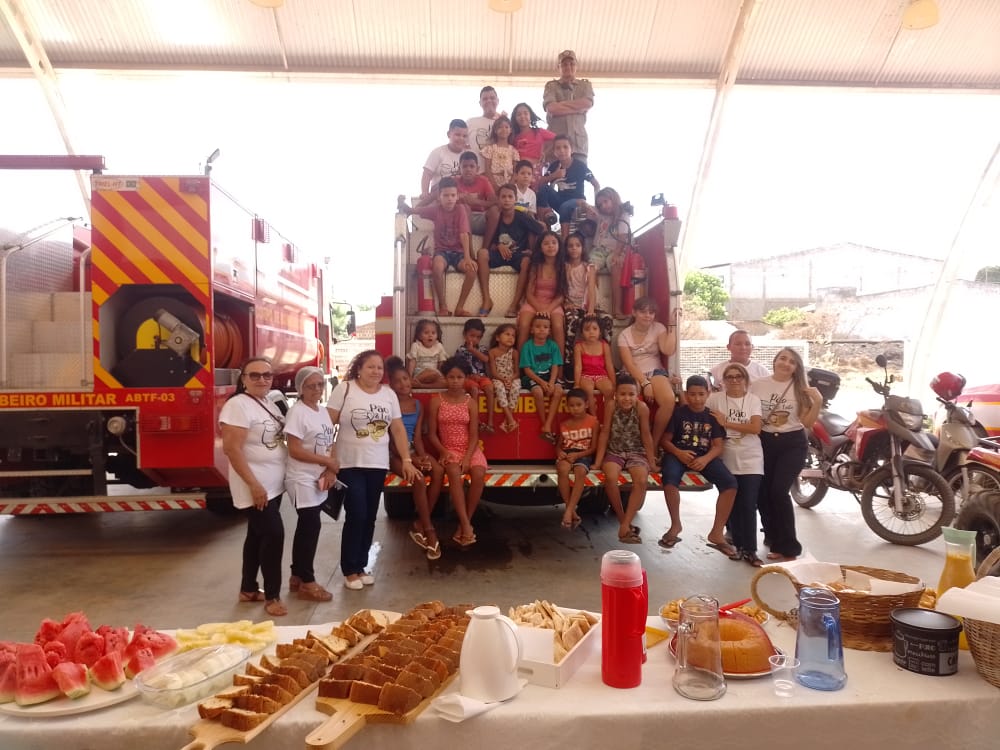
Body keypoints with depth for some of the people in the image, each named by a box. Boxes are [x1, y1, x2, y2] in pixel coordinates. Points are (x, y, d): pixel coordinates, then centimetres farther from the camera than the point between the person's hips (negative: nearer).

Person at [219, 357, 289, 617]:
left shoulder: (269, 404, 10)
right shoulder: (238, 405, -17)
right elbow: (231, 449, -22)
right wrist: (254, 484, -24)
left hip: (274, 485, 9)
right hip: (255, 487, -9)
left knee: (258, 535, 16)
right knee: (273, 534, -9)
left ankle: (248, 589, 29)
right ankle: (272, 596, 4)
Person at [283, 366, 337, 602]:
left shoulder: (324, 411, 9)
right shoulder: (297, 412, -15)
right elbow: (295, 450, -20)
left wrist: (330, 471, -6)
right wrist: (328, 462, -14)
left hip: (319, 480, 8)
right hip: (302, 480, -8)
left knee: (306, 527, 14)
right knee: (311, 526, -6)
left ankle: (297, 576, 25)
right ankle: (307, 582, 5)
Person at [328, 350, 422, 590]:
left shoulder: (389, 394, 7)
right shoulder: (344, 389, -6)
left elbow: (398, 429, 9)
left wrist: (407, 460, 2)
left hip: (378, 465, 4)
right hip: (350, 465, -4)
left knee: (369, 517, 10)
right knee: (356, 516, -5)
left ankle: (361, 566, 24)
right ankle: (350, 570, 11)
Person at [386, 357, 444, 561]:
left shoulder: (417, 405, 9)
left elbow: (417, 437, 5)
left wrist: (422, 456, -15)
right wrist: (410, 459, -21)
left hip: (412, 450, 5)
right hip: (393, 453, -5)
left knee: (438, 471, -23)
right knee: (418, 478, -31)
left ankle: (420, 523, -14)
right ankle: (429, 530, -20)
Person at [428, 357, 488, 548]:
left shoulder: (470, 403, 4)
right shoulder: (436, 401, 2)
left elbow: (474, 435, -2)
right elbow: (432, 434, 2)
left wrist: (467, 457, -18)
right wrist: (443, 451, -15)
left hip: (470, 449, 1)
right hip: (449, 450, -1)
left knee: (479, 474, -30)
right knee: (454, 473, -34)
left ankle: (465, 522, -15)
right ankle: (466, 525, -33)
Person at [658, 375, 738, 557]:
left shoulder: (712, 416, 9)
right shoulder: (678, 412, 2)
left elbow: (718, 446, 3)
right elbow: (665, 440, -1)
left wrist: (706, 459, -19)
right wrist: (678, 453, -22)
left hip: (705, 456, 3)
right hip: (679, 454, -2)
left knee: (730, 483, -23)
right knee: (669, 477, -37)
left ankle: (717, 533, -13)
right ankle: (675, 525, -16)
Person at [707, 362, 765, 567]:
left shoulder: (753, 400, 1)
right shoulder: (715, 399, 1)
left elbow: (755, 428, -11)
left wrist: (726, 423, -13)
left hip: (750, 461, -1)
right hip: (726, 461, 1)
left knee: (748, 506, -5)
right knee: (732, 505, 8)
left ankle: (749, 550, 3)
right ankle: (737, 544, 22)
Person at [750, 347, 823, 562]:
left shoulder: (801, 389, 0)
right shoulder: (757, 385, 2)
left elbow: (807, 422, -3)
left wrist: (818, 402, -14)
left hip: (792, 444, -2)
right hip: (764, 442, 2)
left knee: (779, 491, -14)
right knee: (761, 492, 1)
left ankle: (788, 547, -1)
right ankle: (775, 540, 22)